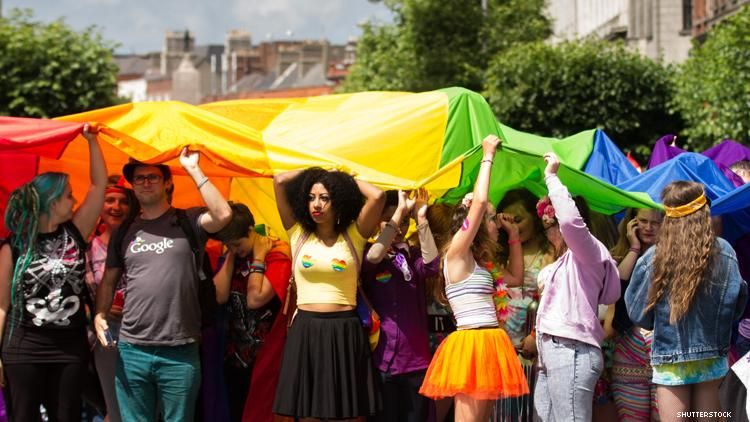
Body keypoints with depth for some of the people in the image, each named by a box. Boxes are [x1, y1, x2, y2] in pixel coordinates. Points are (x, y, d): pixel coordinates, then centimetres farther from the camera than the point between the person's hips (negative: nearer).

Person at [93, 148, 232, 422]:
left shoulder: (187, 222, 3)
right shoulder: (125, 232, 13)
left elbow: (223, 215, -17)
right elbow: (109, 280, 18)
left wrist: (194, 171, -12)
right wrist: (99, 316, 0)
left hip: (180, 351, -3)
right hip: (131, 349, 3)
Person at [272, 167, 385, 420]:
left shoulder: (353, 237, 3)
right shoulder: (298, 235, 7)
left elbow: (378, 196, -10)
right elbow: (279, 182, 2)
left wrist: (347, 181, 5)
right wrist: (312, 173, 13)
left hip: (345, 333, -1)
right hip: (305, 332, 1)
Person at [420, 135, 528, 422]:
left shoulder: (474, 263, 20)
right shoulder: (456, 254, -6)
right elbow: (479, 202, -15)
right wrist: (487, 157, -6)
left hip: (487, 343, 10)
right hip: (471, 344, -10)